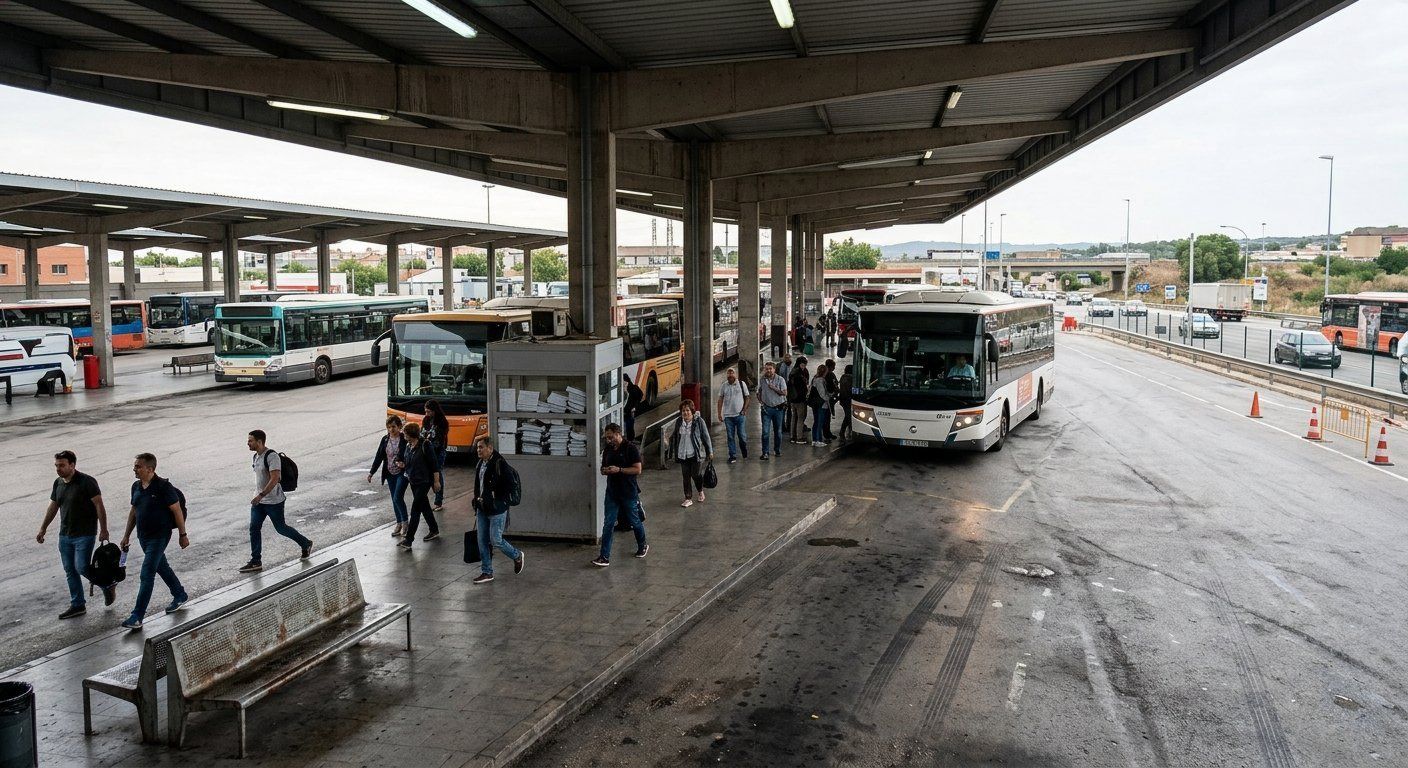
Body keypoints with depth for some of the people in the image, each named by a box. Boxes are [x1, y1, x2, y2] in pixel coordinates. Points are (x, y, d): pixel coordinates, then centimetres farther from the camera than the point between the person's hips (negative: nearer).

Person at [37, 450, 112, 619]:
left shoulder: (86, 482, -15)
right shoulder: (58, 483, 6)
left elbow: (99, 506, -15)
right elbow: (53, 507, 18)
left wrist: (103, 530, -18)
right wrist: (43, 529, 20)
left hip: (85, 534, -7)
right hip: (65, 535, 7)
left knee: (82, 568, -11)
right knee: (70, 571, 9)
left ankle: (107, 585, 13)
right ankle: (77, 605, 18)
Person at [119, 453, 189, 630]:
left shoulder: (163, 486, -17)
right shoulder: (136, 486, 5)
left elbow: (177, 511, -13)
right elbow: (133, 511, 16)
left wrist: (183, 535, -11)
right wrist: (126, 536, 16)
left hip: (159, 536, -8)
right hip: (143, 536, 8)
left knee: (147, 574, -10)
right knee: (161, 567, 20)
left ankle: (137, 617, -9)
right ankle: (180, 596, 40)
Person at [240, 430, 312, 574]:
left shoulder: (272, 456, -20)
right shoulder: (256, 457, 9)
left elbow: (274, 479, -27)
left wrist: (261, 495, -31)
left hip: (274, 501, -8)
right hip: (258, 500, 8)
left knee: (281, 528, 4)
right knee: (254, 528, 0)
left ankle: (306, 544, 24)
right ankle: (256, 562, 4)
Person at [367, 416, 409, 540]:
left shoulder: (404, 439, -11)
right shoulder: (385, 439, 4)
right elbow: (379, 456, 7)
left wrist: (404, 464, -32)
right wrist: (371, 472, 5)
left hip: (402, 473, -5)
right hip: (390, 474, 5)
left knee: (398, 498, -14)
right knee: (395, 500, 11)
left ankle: (405, 521, 4)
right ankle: (399, 523, 23)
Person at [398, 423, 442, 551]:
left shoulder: (425, 445, -17)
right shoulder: (408, 446, 6)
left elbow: (434, 464, -14)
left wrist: (436, 481, -13)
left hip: (424, 481, -8)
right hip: (413, 481, 8)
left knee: (415, 509, -11)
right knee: (424, 507, 17)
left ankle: (408, 540, -13)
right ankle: (434, 531, 32)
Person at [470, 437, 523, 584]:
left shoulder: (499, 464, -17)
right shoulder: (480, 464, 9)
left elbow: (509, 486, -19)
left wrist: (494, 499, -14)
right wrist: (478, 500, 11)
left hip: (497, 510, -8)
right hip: (482, 510, 8)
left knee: (496, 540, -4)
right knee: (482, 542, 9)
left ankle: (517, 556, 22)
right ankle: (487, 573, 19)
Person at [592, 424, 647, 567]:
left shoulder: (631, 448, -12)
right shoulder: (607, 449, 7)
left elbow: (637, 470, -15)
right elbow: (603, 468, 18)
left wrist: (619, 470, -24)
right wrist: (605, 470, -7)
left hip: (629, 492, -5)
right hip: (612, 492, 5)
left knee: (635, 522, 11)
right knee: (608, 525, -1)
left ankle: (642, 546, 36)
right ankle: (604, 557, -2)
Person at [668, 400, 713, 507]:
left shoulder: (699, 421, -8)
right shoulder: (679, 422, 4)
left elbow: (706, 437, -3)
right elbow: (674, 437, 16)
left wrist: (710, 451, -1)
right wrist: (673, 451, 16)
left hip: (696, 454, -4)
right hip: (683, 455, 4)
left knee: (696, 475, -2)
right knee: (686, 477, 5)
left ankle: (701, 491, 28)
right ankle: (688, 498, 14)